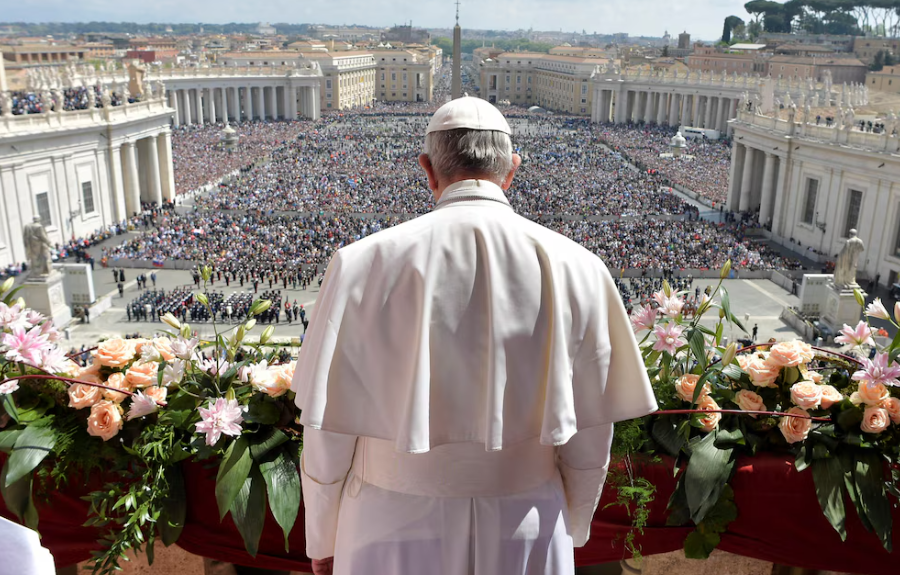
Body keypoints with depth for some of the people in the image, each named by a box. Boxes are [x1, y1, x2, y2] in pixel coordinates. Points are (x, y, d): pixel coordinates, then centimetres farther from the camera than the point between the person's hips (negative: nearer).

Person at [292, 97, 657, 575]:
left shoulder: (365, 266, -15)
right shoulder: (576, 270, -10)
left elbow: (328, 432, -8)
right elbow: (588, 438, -3)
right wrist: (572, 532, 14)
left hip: (395, 532, -1)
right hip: (526, 536, 1)